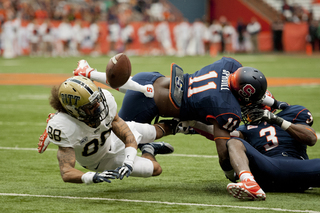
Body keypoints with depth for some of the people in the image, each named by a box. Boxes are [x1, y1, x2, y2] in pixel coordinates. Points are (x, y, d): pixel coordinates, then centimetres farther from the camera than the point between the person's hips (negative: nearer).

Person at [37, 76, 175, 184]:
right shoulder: (65, 127, -47)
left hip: (114, 137, 3)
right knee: (155, 169, 1)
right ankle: (148, 151, 36)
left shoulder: (105, 99, -36)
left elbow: (128, 136, -28)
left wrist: (128, 163, -46)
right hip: (103, 160, -3)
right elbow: (66, 172, -49)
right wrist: (93, 177, -67)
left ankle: (148, 148, 57)